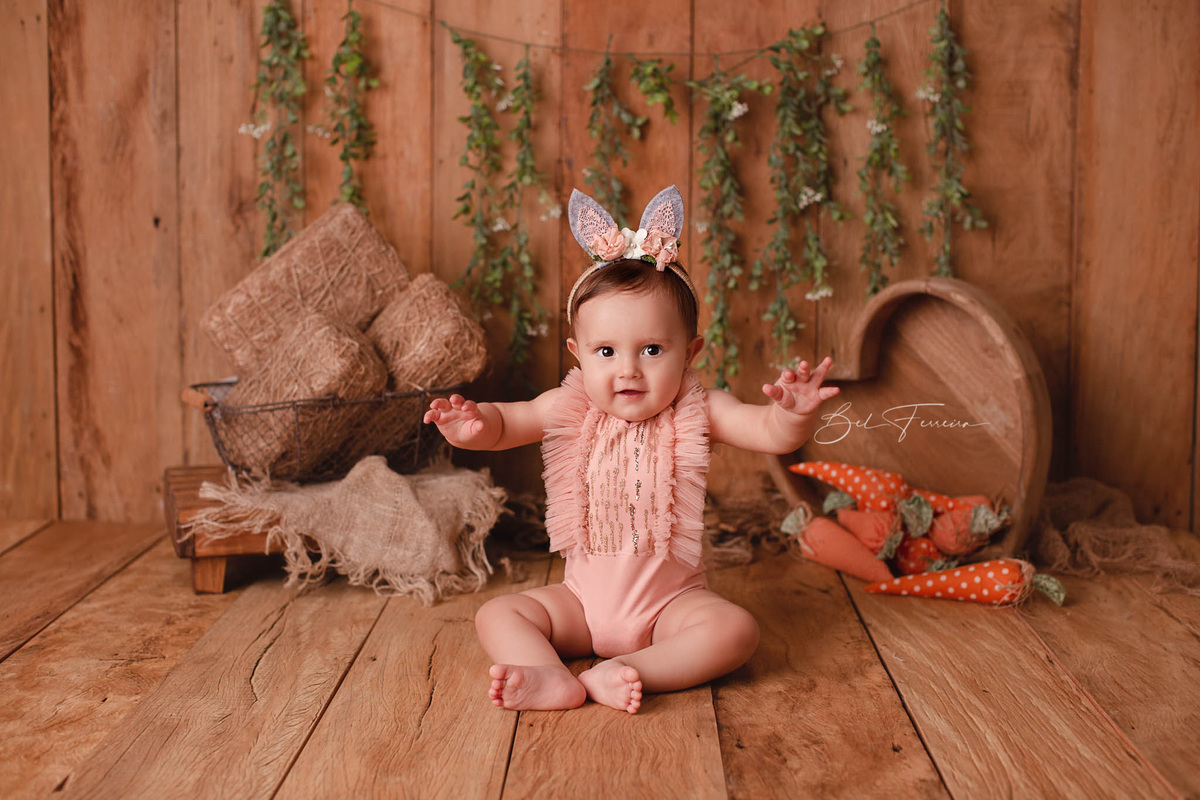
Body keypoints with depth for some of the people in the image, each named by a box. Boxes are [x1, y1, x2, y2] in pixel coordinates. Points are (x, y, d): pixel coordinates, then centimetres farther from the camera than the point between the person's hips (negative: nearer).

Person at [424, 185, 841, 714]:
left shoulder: (695, 412, -11)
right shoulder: (570, 410, -5)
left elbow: (771, 433, -22)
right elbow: (505, 423, -4)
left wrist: (794, 414, -46)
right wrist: (473, 425, -29)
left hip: (671, 600, -2)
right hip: (583, 601, 2)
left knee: (736, 630, -26)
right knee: (496, 616, -10)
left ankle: (620, 674, -32)